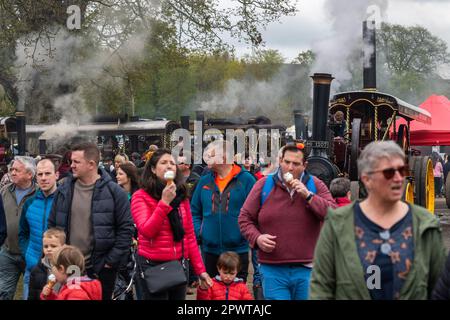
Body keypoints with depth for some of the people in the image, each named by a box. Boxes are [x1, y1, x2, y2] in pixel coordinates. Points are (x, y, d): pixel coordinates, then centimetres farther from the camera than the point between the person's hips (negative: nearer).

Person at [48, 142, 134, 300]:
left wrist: (111, 261, -10)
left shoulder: (114, 192, -8)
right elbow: (52, 225, 12)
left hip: (100, 269, -3)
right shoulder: (63, 190, 4)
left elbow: (126, 228, -7)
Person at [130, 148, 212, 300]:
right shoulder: (141, 196, -5)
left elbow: (190, 235, 9)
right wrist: (164, 202, -20)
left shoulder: (181, 196, 9)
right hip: (153, 265, -5)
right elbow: (146, 232, -18)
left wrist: (200, 269, 6)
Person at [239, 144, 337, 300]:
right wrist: (256, 238, -9)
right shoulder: (264, 185, 4)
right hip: (273, 271, 0)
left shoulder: (316, 185, 4)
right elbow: (245, 218, 9)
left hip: (306, 270, 1)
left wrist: (308, 196, -13)